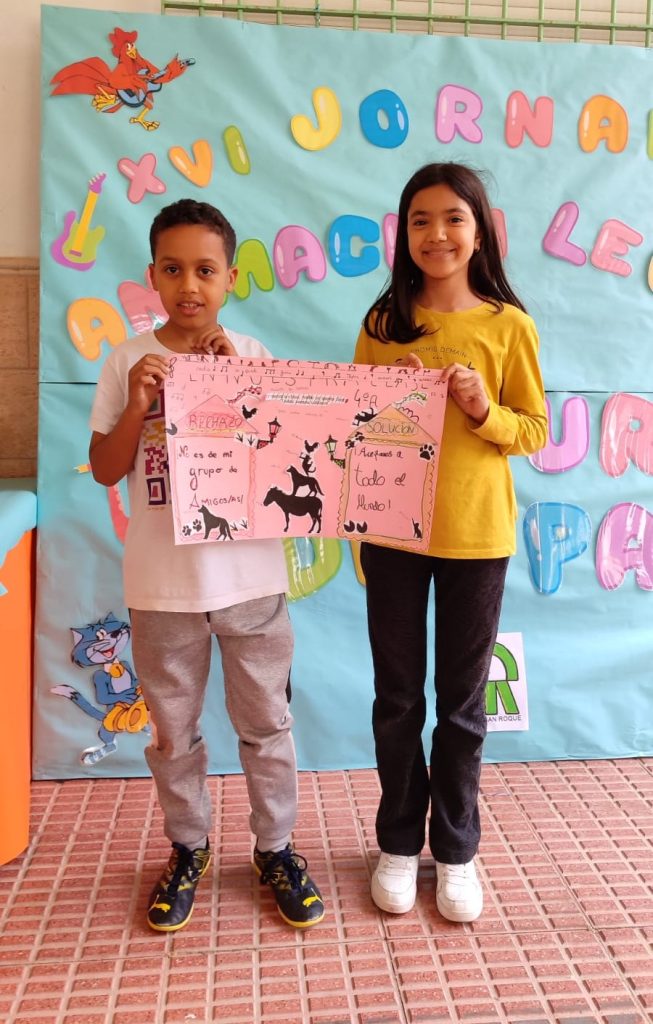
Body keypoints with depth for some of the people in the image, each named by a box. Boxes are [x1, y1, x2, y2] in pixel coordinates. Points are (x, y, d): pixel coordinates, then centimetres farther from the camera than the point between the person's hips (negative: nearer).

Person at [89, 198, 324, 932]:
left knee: (266, 723, 13)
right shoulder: (129, 361, -1)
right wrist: (138, 405, -16)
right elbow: (105, 471, 1)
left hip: (251, 576, 0)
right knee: (173, 730, 16)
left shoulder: (254, 358, -2)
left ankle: (275, 848, 34)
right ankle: (187, 851, 38)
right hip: (162, 583, 1)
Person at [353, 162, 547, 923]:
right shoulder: (384, 323, 2)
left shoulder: (508, 326, -1)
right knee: (397, 697, 12)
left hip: (476, 534, -1)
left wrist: (485, 411, -17)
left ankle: (456, 849, 30)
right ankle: (399, 842, 31)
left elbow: (535, 432, 2)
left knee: (462, 701, 11)